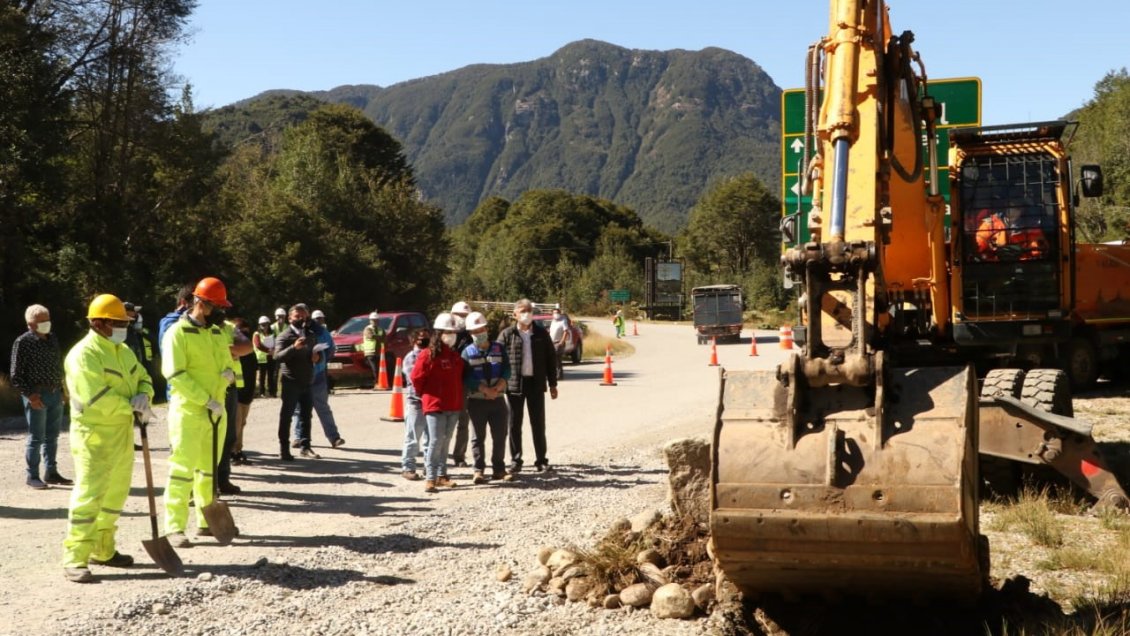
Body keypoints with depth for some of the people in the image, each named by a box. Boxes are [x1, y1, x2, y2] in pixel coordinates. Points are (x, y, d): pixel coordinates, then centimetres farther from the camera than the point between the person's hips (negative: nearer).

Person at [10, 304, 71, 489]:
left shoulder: (53, 339, 11)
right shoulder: (23, 342, -9)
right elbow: (15, 374, -10)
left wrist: (63, 388, 12)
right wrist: (29, 394, -16)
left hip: (56, 394, 6)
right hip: (37, 397, -6)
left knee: (52, 436, 12)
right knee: (36, 437, -1)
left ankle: (51, 473, 21)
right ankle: (32, 476, 8)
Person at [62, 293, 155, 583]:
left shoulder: (123, 351, 13)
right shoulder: (83, 354, -16)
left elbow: (142, 378, 16)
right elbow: (97, 397, -24)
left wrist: (143, 396, -8)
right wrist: (133, 407, -16)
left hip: (122, 434, 9)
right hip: (94, 436, -9)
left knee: (115, 495, 15)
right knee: (89, 495, -11)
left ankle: (103, 550, 27)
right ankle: (75, 559, -7)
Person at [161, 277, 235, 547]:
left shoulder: (217, 333, 13)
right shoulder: (178, 332, -9)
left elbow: (225, 362, 23)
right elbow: (175, 373, -17)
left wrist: (229, 372, -3)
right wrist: (206, 400, -20)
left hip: (216, 412, 7)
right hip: (188, 411, -7)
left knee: (209, 468, 15)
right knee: (183, 469, -8)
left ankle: (207, 522, 25)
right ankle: (174, 528, -4)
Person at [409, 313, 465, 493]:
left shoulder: (455, 356, 10)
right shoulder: (428, 355, -10)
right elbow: (416, 377, -9)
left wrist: (458, 397, 13)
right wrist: (425, 395, 2)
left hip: (453, 406, 6)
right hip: (435, 405, -6)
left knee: (445, 441, 13)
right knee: (435, 441, -8)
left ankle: (441, 475, 21)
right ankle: (430, 478, -5)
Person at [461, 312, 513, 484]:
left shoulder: (499, 348, 7)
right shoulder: (467, 353, 1)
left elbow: (506, 371, 0)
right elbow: (467, 378, -8)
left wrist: (496, 389, -15)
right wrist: (485, 390, -18)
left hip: (498, 399, 2)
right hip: (476, 401, -2)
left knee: (500, 436, 5)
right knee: (478, 437, 3)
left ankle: (499, 469, 14)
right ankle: (478, 470, 8)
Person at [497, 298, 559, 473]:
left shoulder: (541, 333, 4)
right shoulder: (507, 334, 0)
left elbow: (551, 358, 7)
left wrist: (553, 384, 5)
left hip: (536, 384, 1)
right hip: (514, 385, -1)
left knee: (538, 424, 6)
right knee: (514, 424, 6)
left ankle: (541, 460, 15)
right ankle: (515, 460, 14)